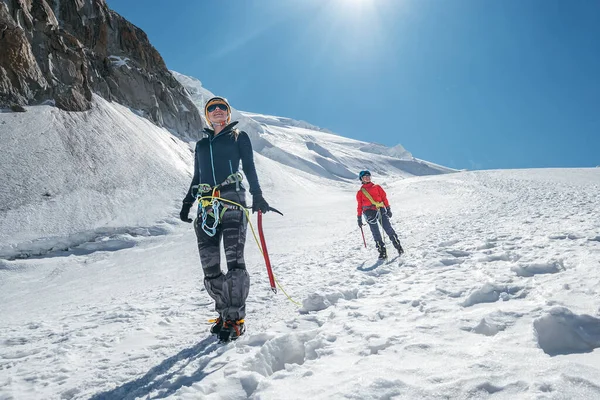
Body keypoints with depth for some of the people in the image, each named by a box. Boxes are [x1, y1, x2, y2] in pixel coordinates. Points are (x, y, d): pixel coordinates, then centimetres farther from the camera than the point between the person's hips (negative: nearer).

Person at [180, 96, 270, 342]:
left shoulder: (239, 137, 15)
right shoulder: (201, 144, 26)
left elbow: (249, 168, 6)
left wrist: (257, 196, -8)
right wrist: (187, 204, 16)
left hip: (232, 202, -4)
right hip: (207, 206, 5)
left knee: (234, 260, -15)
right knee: (209, 265, -1)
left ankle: (236, 318, -9)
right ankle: (224, 313, 11)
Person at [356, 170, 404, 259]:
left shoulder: (377, 187, 16)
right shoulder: (360, 192, 15)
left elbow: (384, 197, 13)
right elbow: (359, 206, 16)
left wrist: (388, 209, 5)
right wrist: (359, 218, 13)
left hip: (381, 209, 0)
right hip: (369, 212, 0)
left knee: (388, 228, -9)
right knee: (376, 233, -6)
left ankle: (398, 246, -1)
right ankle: (382, 252, -3)